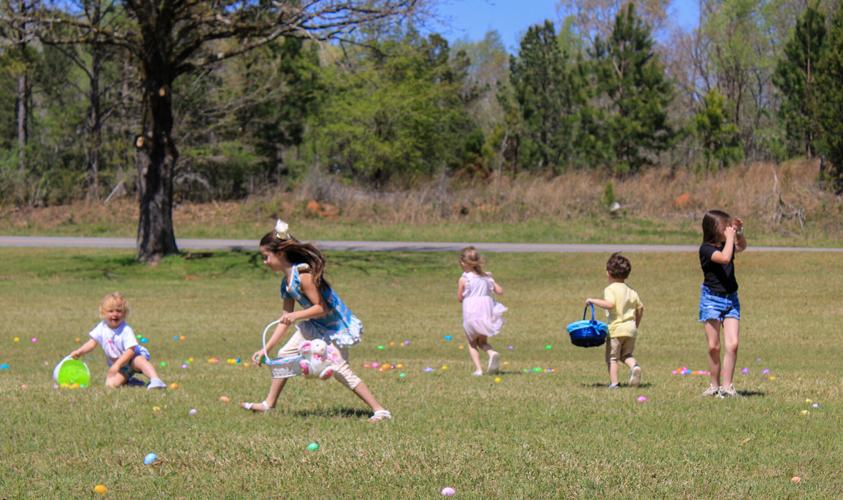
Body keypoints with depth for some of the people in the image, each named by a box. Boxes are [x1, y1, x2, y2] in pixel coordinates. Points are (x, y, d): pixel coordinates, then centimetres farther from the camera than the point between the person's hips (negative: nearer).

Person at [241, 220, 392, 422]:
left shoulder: (303, 275, -26)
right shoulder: (286, 283, 2)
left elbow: (321, 308, -26)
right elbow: (286, 320, 6)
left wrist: (296, 315, -33)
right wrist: (266, 349, 6)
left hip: (336, 326, -9)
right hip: (315, 325, 9)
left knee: (340, 369, -15)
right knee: (285, 354, 7)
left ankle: (380, 410, -13)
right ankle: (269, 404, 18)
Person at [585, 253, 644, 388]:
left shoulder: (610, 289, -8)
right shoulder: (631, 291, 13)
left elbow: (610, 304, -25)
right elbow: (640, 308, 18)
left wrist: (593, 301, -15)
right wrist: (636, 325, 30)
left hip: (616, 328, -6)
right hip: (631, 328, 6)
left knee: (612, 357, 5)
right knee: (626, 355, 18)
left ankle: (613, 383, -1)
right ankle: (634, 365, -13)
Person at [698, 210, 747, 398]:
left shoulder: (726, 245, 7)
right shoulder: (706, 249, -12)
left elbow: (742, 247, 28)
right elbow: (725, 257, -29)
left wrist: (738, 232, 10)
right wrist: (729, 238, -17)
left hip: (731, 299, 5)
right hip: (711, 299, -5)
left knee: (732, 344, -8)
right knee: (714, 346, 1)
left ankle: (726, 386, -7)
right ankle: (714, 385, 13)